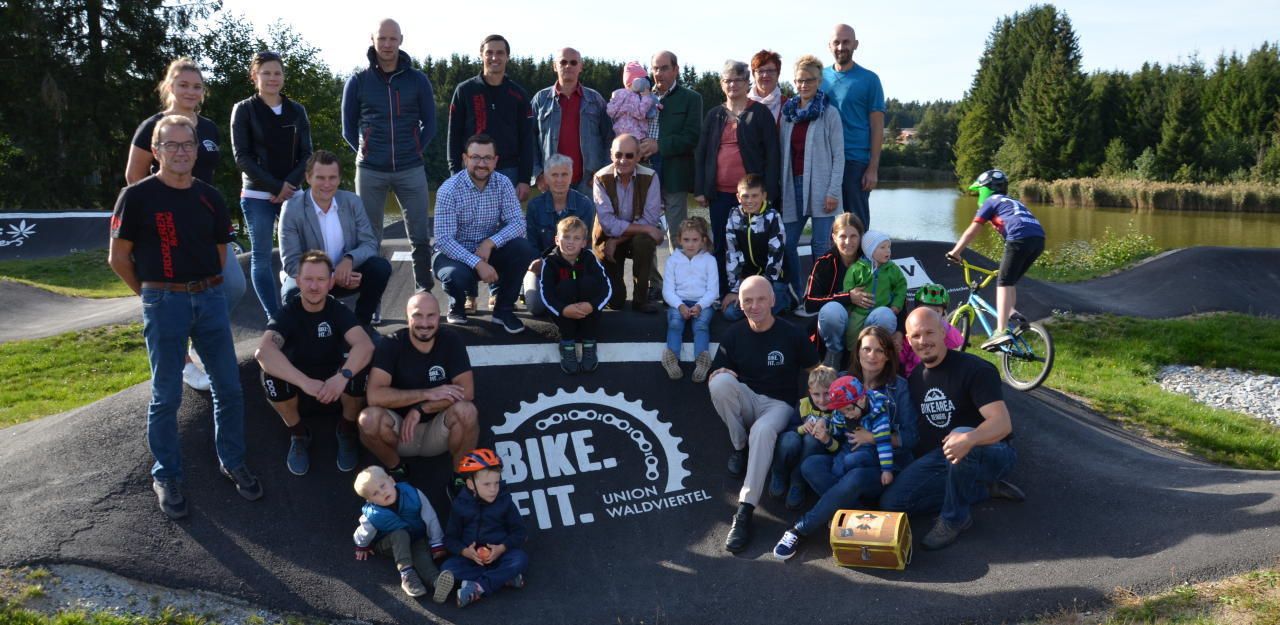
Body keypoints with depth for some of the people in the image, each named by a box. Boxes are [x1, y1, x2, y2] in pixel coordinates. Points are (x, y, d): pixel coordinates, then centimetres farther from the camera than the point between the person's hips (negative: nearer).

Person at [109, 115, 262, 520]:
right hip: (164, 303, -4)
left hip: (210, 298, 4)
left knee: (229, 388, 7)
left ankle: (232, 462, 23)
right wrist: (154, 294, 6)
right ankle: (165, 476, 18)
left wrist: (206, 288, 13)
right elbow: (118, 258, -1)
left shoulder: (210, 197, 7)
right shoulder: (137, 197, -6)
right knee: (166, 397, 4)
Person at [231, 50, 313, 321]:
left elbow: (306, 154, 8)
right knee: (262, 257, -1)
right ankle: (274, 317, 4)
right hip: (257, 196, -2)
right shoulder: (244, 110, 2)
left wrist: (290, 184, -9)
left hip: (292, 194, 2)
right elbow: (242, 156, -4)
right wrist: (276, 186, -12)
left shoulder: (296, 111, 11)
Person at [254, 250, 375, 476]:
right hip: (298, 381, 0)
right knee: (271, 376, -32)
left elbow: (365, 345, -32)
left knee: (359, 369, -31)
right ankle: (298, 433, -4)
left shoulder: (338, 310, -14)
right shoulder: (287, 313, -18)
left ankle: (347, 429, -3)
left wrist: (343, 376, -52)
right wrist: (306, 382, -51)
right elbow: (263, 351, -38)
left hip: (334, 381, 0)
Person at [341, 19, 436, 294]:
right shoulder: (358, 81, 3)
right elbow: (348, 128, 9)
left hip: (411, 170, 0)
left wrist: (413, 151, 4)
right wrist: (367, 154, 3)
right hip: (370, 171, 0)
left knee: (420, 237, 1)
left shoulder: (418, 80, 4)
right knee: (369, 239, 5)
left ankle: (425, 293, 9)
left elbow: (429, 124, 10)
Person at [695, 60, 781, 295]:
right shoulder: (714, 116, 13)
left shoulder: (761, 113, 1)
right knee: (721, 245, 6)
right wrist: (700, 189, 5)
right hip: (720, 193, 4)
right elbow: (701, 153, 13)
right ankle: (723, 295, 14)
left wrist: (768, 191, -11)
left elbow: (772, 153, -3)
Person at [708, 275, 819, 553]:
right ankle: (740, 447, -9)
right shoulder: (734, 334, 2)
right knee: (721, 381, -30)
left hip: (779, 405, -3)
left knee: (763, 430, -38)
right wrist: (720, 376, -19)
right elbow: (713, 376, 5)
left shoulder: (791, 334, -4)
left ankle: (745, 511, -38)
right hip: (746, 400, 3)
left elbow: (816, 370, 6)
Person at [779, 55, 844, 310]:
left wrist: (833, 192, -11)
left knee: (821, 246, -3)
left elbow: (838, 155, -4)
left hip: (820, 187, -4)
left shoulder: (829, 113, -1)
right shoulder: (787, 113, 12)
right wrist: (779, 189, 6)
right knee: (786, 243, 4)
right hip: (793, 186, 5)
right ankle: (798, 297, 16)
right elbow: (782, 154, 12)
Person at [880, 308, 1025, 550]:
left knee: (961, 434, -40)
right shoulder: (915, 378, 5)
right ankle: (985, 489, 0)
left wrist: (970, 439, -51)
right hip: (939, 457, 7)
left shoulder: (976, 369, -18)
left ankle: (954, 518, -18)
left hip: (990, 454, -7)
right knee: (891, 502, -11)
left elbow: (1003, 423, -30)